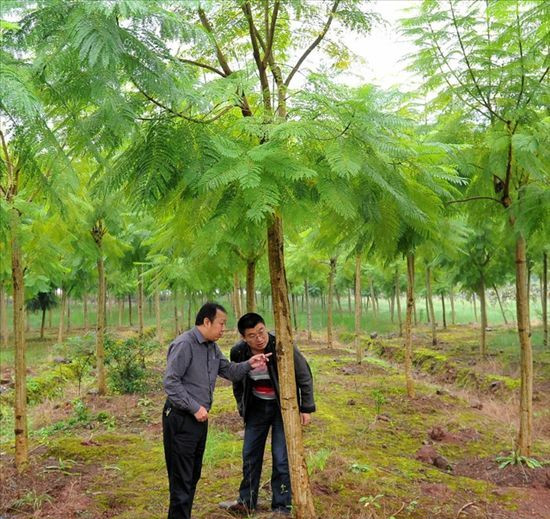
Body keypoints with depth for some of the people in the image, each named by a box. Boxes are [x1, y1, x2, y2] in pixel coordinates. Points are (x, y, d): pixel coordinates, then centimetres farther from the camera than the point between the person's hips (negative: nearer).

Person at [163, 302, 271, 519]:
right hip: (181, 419, -9)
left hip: (200, 418, 9)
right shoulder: (184, 344, -18)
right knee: (182, 478, -2)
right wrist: (195, 407, -20)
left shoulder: (212, 347, 11)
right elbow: (171, 382, -21)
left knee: (193, 476, 18)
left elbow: (229, 371, 14)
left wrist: (248, 365, -5)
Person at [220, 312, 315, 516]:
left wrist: (306, 408, -10)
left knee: (282, 457, -3)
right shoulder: (238, 352, -14)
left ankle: (282, 507, 13)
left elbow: (304, 376, -13)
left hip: (283, 406, -4)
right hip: (257, 406, 4)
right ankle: (246, 502, 28)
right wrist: (242, 408, 10)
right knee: (250, 454, 11)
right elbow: (237, 383, 7)